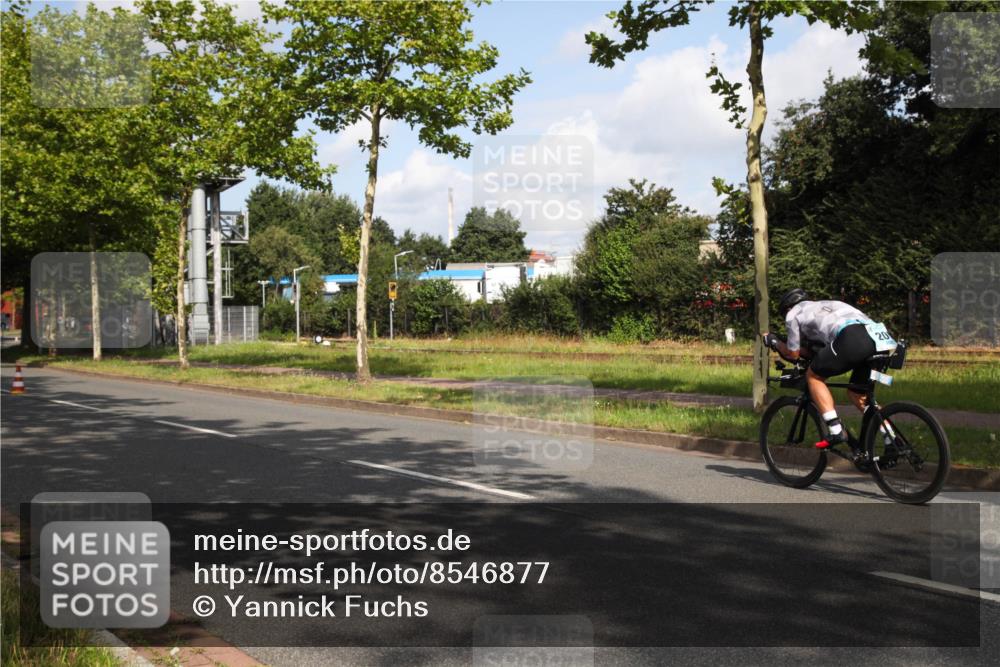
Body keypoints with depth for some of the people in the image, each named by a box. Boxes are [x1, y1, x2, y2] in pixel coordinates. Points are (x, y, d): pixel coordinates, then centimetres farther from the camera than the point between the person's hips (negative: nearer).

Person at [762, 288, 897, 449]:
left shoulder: (793, 313, 21)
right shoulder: (826, 306, 41)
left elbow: (793, 353, 24)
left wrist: (773, 341, 40)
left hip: (852, 338, -7)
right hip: (881, 338, 7)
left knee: (813, 376, 14)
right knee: (857, 394, 25)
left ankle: (836, 431, 3)